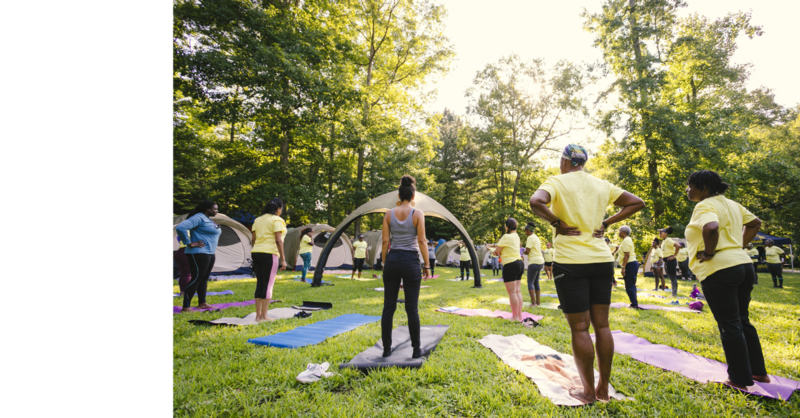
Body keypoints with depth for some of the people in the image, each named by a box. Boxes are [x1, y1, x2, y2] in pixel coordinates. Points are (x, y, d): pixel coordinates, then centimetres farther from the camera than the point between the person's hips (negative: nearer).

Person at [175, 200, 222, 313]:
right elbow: (180, 228, -27)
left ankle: (202, 303, 25)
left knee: (204, 279, 15)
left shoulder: (208, 219, 15)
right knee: (196, 279, -9)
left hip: (209, 254, 10)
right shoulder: (198, 218, -15)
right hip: (199, 254, -10)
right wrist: (189, 243, -20)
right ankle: (185, 307, -4)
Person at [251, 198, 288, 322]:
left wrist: (254, 256, 20)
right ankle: (264, 316, 2)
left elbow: (253, 239, 14)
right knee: (268, 284, -1)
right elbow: (278, 241, -13)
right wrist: (283, 259, -11)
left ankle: (258, 315, 17)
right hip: (269, 254, -7)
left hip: (256, 253, 7)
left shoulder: (258, 219, 16)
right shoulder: (277, 220, -6)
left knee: (259, 284, 12)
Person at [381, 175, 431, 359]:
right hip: (411, 261, -2)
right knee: (412, 308, 5)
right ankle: (416, 349, 15)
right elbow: (422, 241, -8)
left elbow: (385, 241, 2)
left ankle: (387, 348, 17)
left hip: (392, 260, 3)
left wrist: (385, 263, 10)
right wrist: (427, 265, -1)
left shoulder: (389, 214, 2)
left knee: (389, 307, 9)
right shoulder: (417, 213, -6)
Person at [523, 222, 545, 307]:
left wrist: (524, 252, 6)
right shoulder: (536, 237, 17)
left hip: (534, 262, -9)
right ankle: (538, 301, 15)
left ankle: (533, 302, -11)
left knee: (530, 282, -7)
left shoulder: (530, 237, -11)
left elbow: (527, 251, -16)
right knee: (536, 282, 13)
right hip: (540, 261, 9)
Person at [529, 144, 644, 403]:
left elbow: (536, 202, -25)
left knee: (579, 328, 3)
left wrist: (556, 222, -11)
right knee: (601, 325, 13)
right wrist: (607, 223, 10)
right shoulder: (602, 185, 11)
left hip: (570, 262, -5)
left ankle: (589, 391, 15)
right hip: (602, 260, 6)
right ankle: (604, 388, 24)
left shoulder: (558, 181, -5)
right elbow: (636, 203, 16)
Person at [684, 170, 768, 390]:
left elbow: (711, 228, -33)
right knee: (743, 321, 20)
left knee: (729, 326, 1)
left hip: (719, 270, -9)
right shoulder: (731, 204, 14)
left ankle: (741, 379, 11)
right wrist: (740, 245, 20)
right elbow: (755, 223, 26)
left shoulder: (705, 205, -14)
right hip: (743, 264, 9)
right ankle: (759, 371, 29)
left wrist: (709, 252, -19)